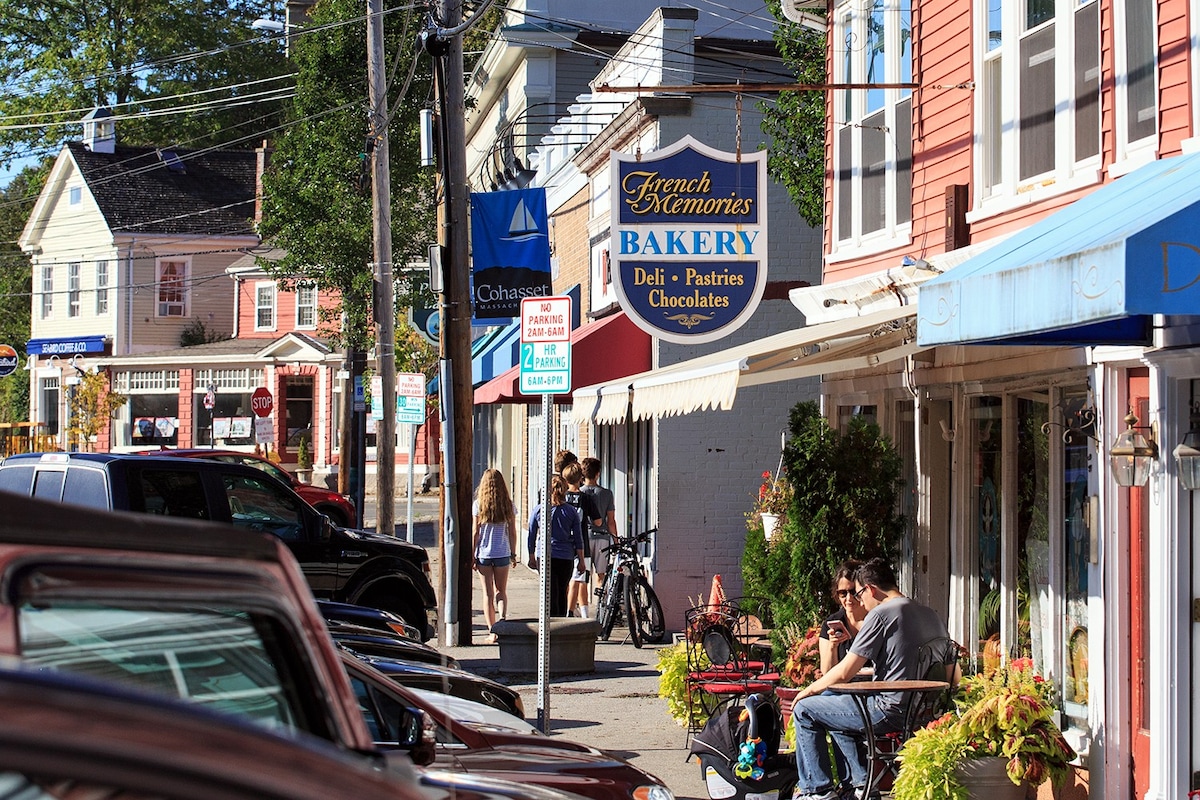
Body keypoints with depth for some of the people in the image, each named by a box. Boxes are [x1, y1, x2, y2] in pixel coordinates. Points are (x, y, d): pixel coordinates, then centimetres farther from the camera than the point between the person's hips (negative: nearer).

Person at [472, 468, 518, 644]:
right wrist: (513, 554, 12)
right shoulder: (508, 505, -1)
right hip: (502, 554, 1)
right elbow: (512, 532, 2)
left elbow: (475, 533, -5)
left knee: (488, 593, 6)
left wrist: (472, 555, 1)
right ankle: (503, 618, -10)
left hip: (483, 554, -1)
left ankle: (492, 632, 5)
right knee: (501, 591, 15)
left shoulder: (478, 505, -6)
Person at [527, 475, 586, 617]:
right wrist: (581, 560, 9)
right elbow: (578, 539, 2)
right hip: (566, 557, 1)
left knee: (551, 593, 0)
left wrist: (532, 557, 15)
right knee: (562, 592, 14)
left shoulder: (539, 510, -1)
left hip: (544, 557, -1)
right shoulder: (571, 511, 0)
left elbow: (531, 536, 5)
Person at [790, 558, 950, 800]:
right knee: (832, 701, 28)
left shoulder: (881, 614, -13)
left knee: (804, 711, 5)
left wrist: (809, 689, 4)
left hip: (890, 712, -9)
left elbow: (844, 673, -14)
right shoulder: (931, 615, 10)